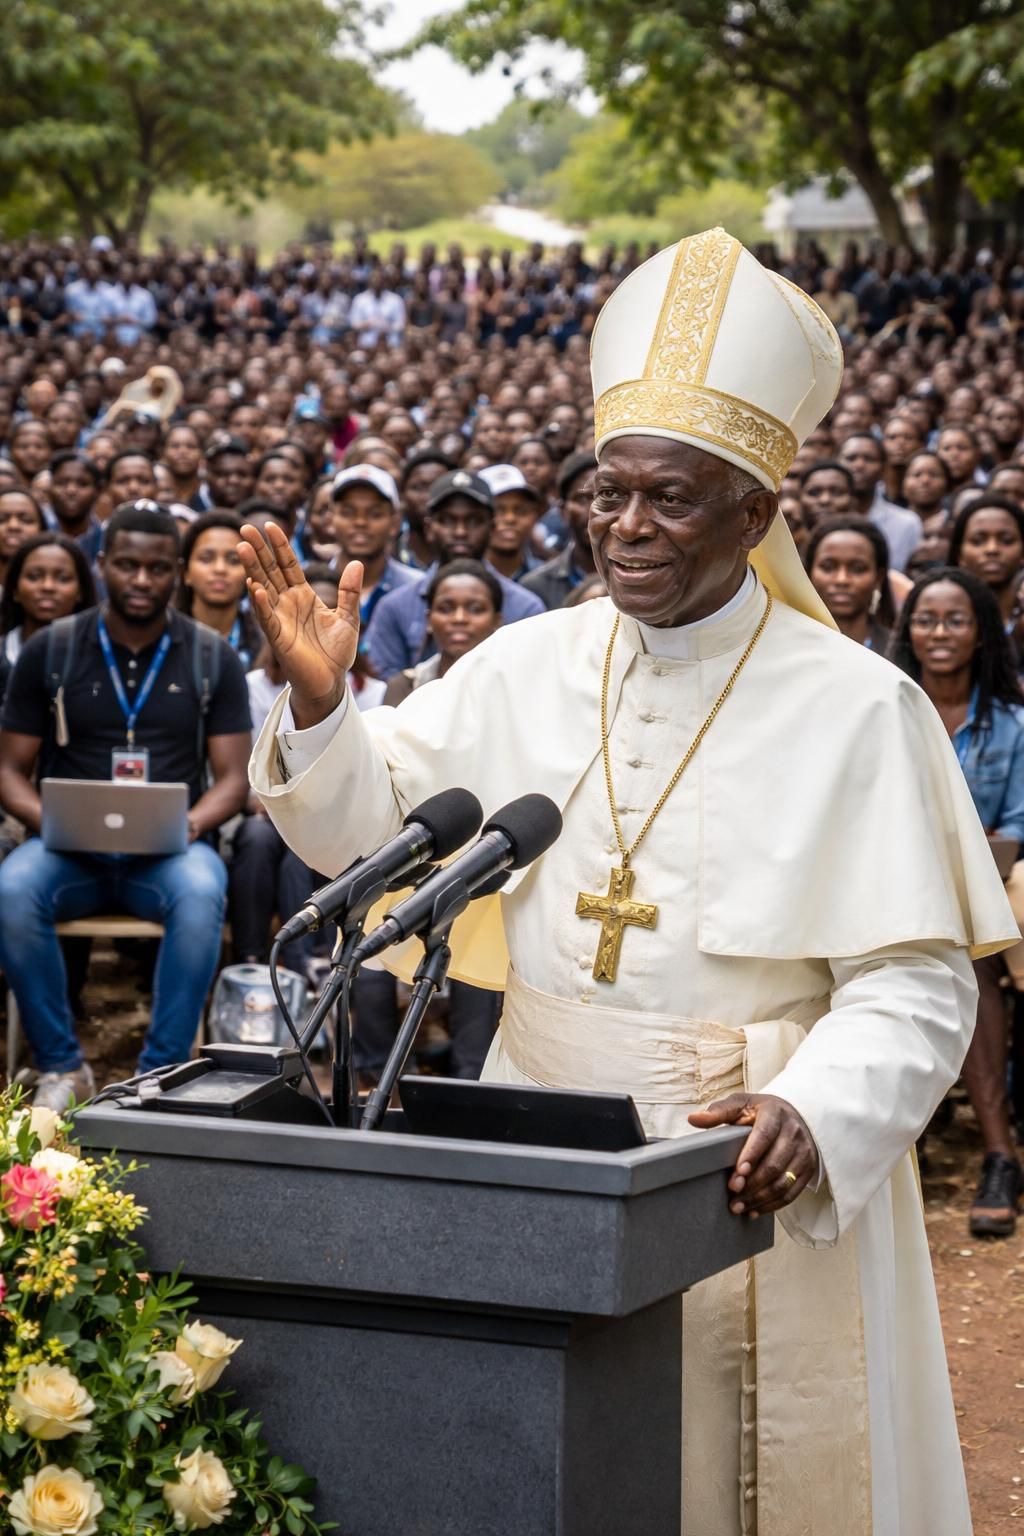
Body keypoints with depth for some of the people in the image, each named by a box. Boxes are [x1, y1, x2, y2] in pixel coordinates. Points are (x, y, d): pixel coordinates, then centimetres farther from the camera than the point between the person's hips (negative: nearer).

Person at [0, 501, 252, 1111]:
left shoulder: (214, 660, 7)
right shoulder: (49, 652, 7)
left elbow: (232, 779, 5)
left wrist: (191, 824, -16)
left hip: (170, 850, 0)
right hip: (68, 850, 1)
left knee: (202, 894, -36)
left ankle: (163, 1071, -22)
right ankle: (61, 1065, -15)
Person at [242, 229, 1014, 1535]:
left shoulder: (854, 707, -11)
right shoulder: (525, 668, 1)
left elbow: (916, 986, -13)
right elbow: (370, 821, 8)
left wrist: (813, 1114, -30)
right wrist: (317, 704, -10)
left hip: (759, 1180, -3)